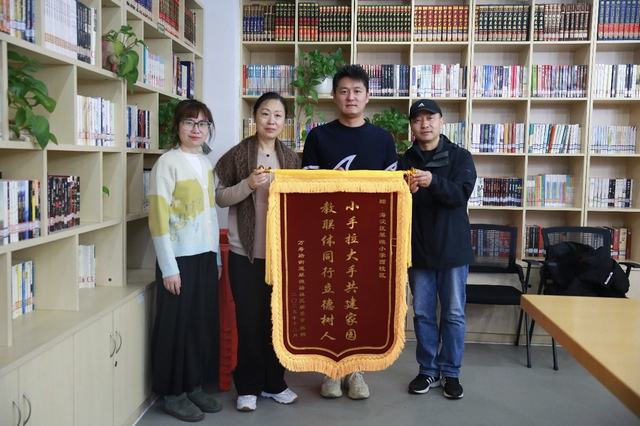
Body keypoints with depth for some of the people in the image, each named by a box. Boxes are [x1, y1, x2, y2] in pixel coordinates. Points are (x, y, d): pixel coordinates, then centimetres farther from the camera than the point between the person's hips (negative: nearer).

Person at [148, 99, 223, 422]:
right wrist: (168, 267, -16)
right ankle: (174, 393, 17)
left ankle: (197, 385, 25)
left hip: (206, 255, 7)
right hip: (179, 258, -7)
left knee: (205, 322, 11)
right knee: (177, 324, 3)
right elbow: (158, 218, -13)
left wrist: (217, 257, 15)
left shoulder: (207, 164, 12)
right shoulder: (168, 162, -9)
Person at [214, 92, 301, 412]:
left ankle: (273, 382, 25)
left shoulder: (291, 158, 8)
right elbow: (220, 197, -4)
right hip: (245, 252, -3)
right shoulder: (237, 155, -3)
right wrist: (248, 184, -19)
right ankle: (247, 386, 18)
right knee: (249, 320, 3)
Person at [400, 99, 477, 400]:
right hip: (418, 249, 2)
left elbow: (461, 194, -16)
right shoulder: (405, 161, 4)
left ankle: (451, 372, 20)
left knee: (453, 314, 6)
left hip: (452, 248, -2)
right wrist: (405, 192, -23)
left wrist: (433, 181, -33)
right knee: (423, 313, 9)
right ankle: (428, 370, 23)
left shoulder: (460, 157, -1)